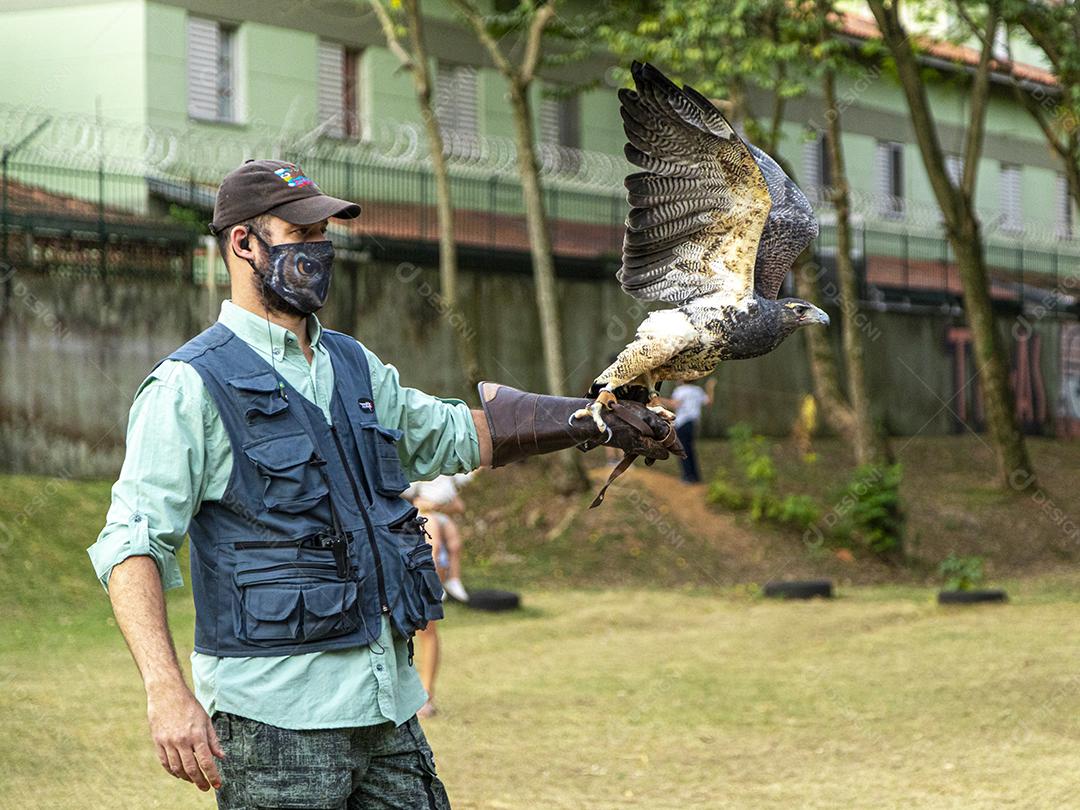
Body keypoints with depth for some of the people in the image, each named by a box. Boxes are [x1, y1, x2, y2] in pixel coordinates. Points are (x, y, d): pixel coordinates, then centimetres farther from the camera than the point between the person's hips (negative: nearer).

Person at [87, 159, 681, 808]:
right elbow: (132, 543, -14)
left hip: (389, 706, 7)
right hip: (275, 718, -7)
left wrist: (595, 421, 25)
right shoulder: (190, 385, -7)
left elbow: (459, 435, 32)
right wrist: (167, 693, -27)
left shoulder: (354, 365, 17)